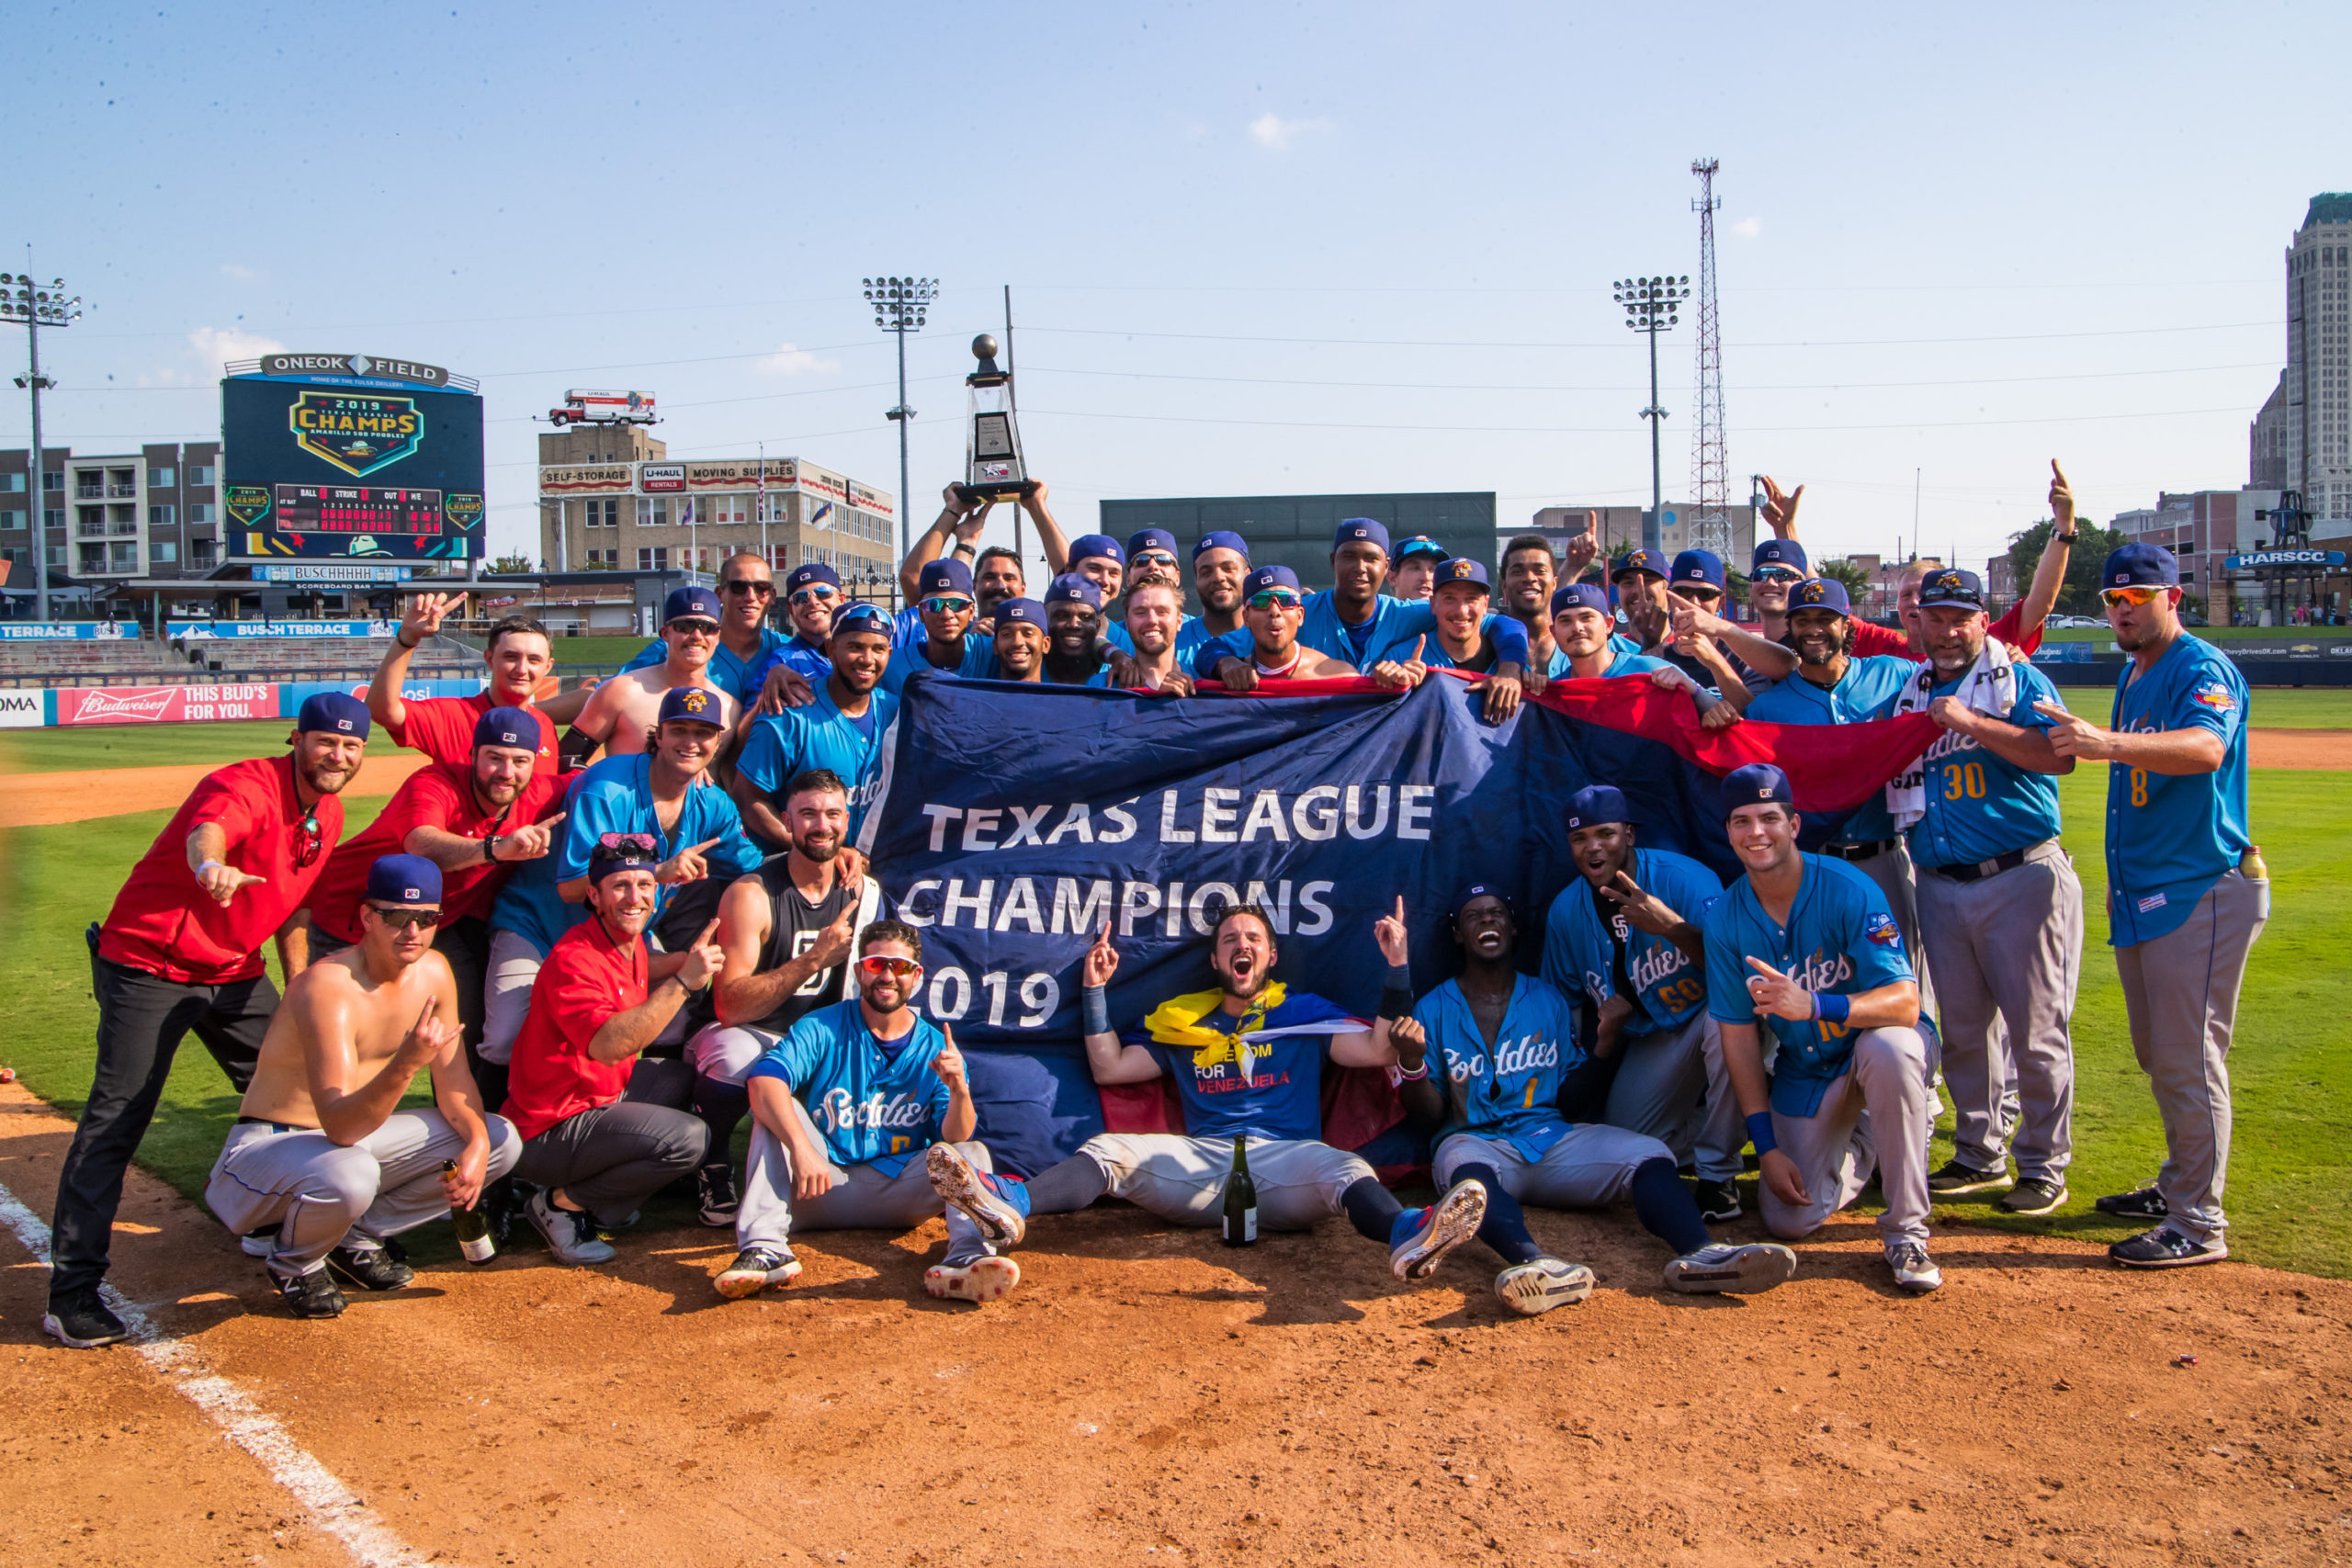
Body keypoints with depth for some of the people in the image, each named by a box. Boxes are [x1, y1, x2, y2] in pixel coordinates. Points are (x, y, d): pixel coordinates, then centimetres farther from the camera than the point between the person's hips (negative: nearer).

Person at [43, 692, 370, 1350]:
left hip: (236, 972, 9)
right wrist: (211, 868, -71)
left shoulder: (328, 813, 4)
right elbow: (207, 830, -47)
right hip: (148, 965, -8)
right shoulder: (247, 787, -22)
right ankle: (72, 1292, -7)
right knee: (116, 1120, -11)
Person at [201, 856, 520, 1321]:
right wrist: (405, 1065, -52)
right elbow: (340, 1126, -36)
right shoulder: (327, 988, -28)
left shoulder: (433, 972, -5)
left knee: (501, 1140, -5)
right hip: (271, 1141, -7)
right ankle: (293, 1261, -3)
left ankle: (360, 1235, 7)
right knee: (349, 1176, -40)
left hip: (357, 1131, 7)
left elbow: (454, 1081, 3)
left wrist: (477, 1143, -15)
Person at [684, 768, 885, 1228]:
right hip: (743, 1031, -5)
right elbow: (730, 1006, -23)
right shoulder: (750, 894, -16)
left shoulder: (864, 892, 0)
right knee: (733, 1060, -38)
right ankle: (712, 1168, -7)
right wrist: (815, 958, -30)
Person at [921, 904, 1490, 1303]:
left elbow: (1379, 1050, 7)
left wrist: (1397, 968, 0)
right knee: (1108, 1151, -24)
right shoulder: (1182, 1021, 26)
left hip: (1285, 1161, -2)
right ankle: (1002, 1213, -52)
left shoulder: (1304, 1012, 20)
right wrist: (1095, 989, 18)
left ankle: (1405, 1234, -71)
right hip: (1200, 1165, 2)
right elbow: (1109, 1068, 23)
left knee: (1343, 1168, -36)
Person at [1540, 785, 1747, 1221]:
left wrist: (1671, 927, -44)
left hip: (1706, 1015, -5)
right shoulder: (1565, 913, -5)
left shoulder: (1684, 878, -20)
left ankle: (1719, 1173, -19)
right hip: (1646, 1042, 5)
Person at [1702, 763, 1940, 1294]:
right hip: (1803, 1070, 3)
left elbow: (1906, 1004, -29)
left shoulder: (1848, 891, -21)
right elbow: (1738, 1035, -6)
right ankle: (1861, 1145, 27)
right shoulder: (1724, 919, -10)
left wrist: (1814, 1006, -47)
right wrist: (1766, 1146, -11)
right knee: (1789, 1221, -7)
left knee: (1888, 1048, -40)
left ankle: (1906, 1231, -23)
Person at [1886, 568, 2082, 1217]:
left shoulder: (2018, 679, -1)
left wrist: (1973, 723, -21)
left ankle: (2043, 1167, 10)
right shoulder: (1907, 694, 13)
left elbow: (2058, 755, -16)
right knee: (1962, 1030, 11)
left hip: (2022, 880, -5)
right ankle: (1980, 1156, 23)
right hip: (1940, 888, 5)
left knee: (2035, 1030, -2)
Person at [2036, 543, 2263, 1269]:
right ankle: (2177, 1187, 32)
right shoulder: (2132, 676, 15)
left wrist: (2108, 743, -51)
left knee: (2188, 1059, -6)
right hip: (2142, 894, 9)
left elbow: (2205, 748, -34)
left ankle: (2199, 1225, 2)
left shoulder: (2203, 669, -13)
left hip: (2203, 890, -9)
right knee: (2158, 1055, 18)